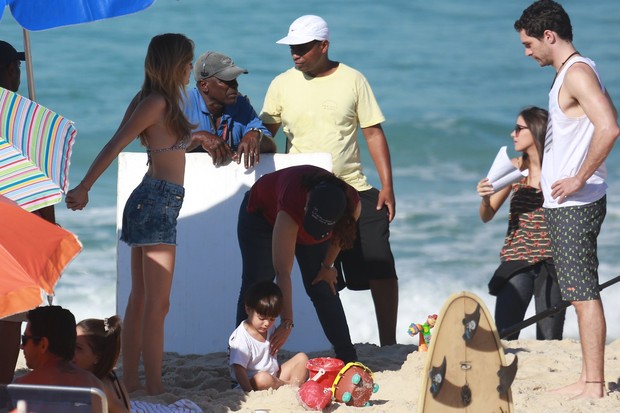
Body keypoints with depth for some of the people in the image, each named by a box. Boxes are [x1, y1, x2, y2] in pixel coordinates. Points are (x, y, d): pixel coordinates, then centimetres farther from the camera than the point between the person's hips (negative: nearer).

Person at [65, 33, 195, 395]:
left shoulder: (153, 101, 11)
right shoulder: (156, 103, -14)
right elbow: (115, 145, -17)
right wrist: (84, 187, -20)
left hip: (151, 201, 10)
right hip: (159, 204, -10)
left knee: (140, 300, 11)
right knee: (157, 304, -10)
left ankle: (131, 382, 14)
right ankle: (155, 389, -10)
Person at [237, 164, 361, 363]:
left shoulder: (353, 205, -35)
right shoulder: (292, 205, -48)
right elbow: (283, 273, -48)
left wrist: (327, 266, -2)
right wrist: (287, 323, -50)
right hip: (263, 215, -4)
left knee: (324, 289, -1)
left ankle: (348, 358, 4)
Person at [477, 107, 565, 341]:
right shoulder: (515, 167, 5)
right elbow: (487, 216, 11)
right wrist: (485, 199, -9)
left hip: (550, 263, -2)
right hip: (516, 260, 2)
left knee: (549, 342, 0)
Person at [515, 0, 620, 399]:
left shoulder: (577, 72, -15)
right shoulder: (574, 72, 16)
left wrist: (579, 179, -21)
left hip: (576, 203, -11)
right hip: (565, 204, 11)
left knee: (584, 293, -9)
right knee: (580, 293, 11)